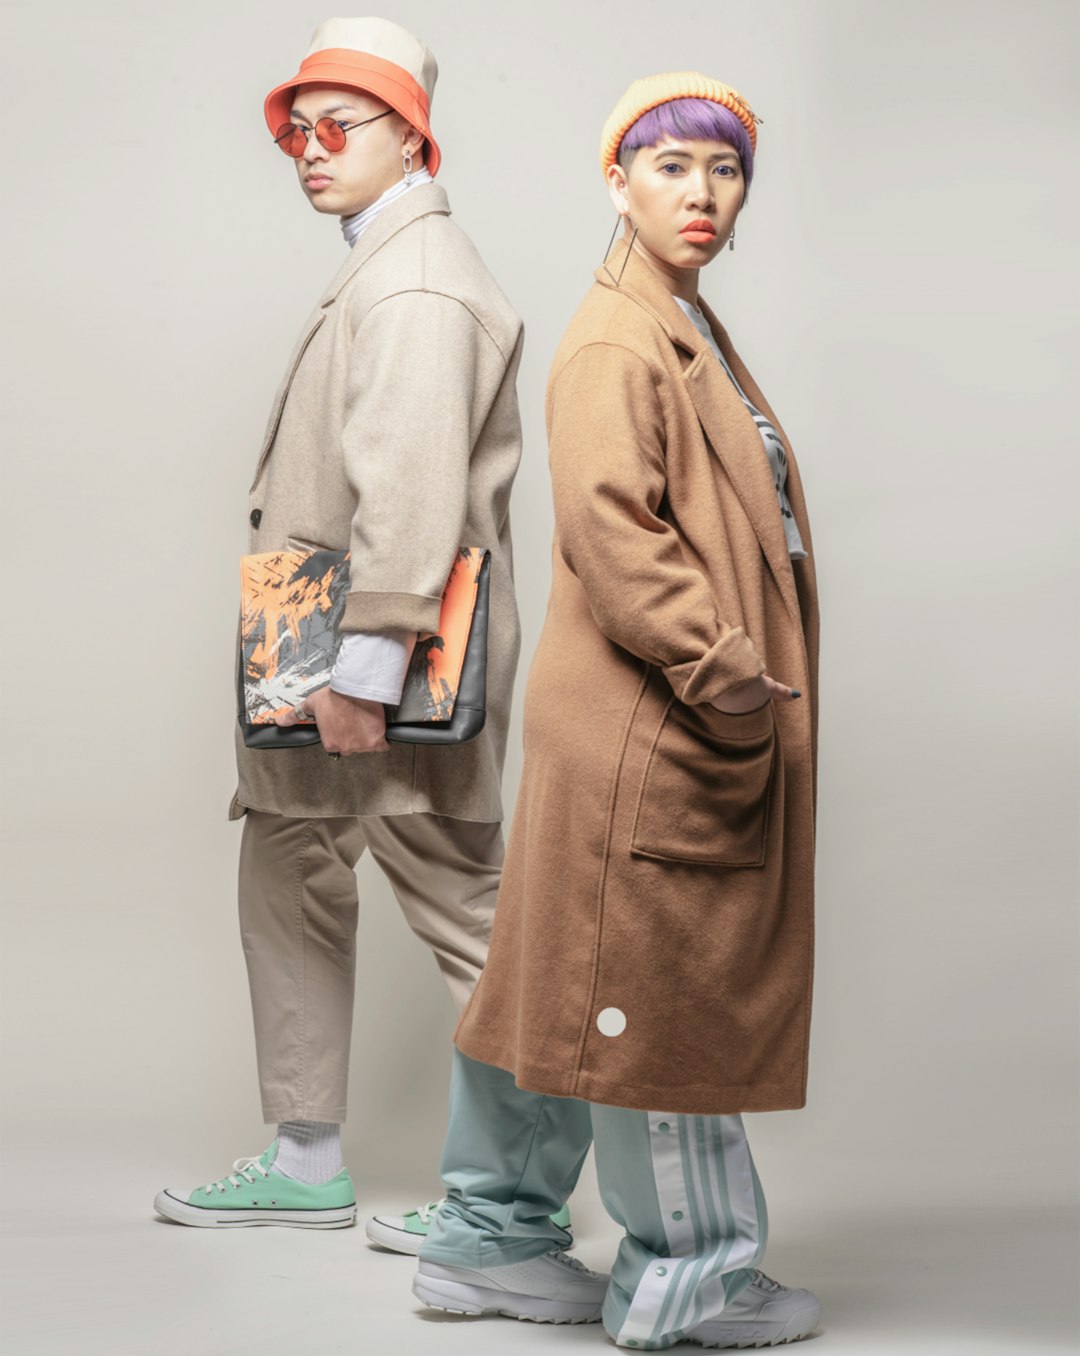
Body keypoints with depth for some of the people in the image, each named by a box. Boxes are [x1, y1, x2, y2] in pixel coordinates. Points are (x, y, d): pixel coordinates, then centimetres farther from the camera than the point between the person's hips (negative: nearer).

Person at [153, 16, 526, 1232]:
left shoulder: (416, 281, -15)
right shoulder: (375, 269, 19)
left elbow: (412, 490, -25)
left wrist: (366, 663, -28)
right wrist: (325, 663, 18)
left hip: (400, 673, -11)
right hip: (325, 664, 11)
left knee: (460, 906, -3)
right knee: (287, 880, 15)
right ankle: (305, 1164, 26)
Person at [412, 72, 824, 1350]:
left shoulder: (692, 337, 20)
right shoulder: (612, 344, -12)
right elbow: (609, 525, -22)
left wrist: (743, 677, 17)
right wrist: (719, 669, -23)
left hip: (693, 727, 10)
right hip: (647, 731, -10)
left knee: (567, 979, 14)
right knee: (660, 985, 0)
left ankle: (487, 1238, 25)